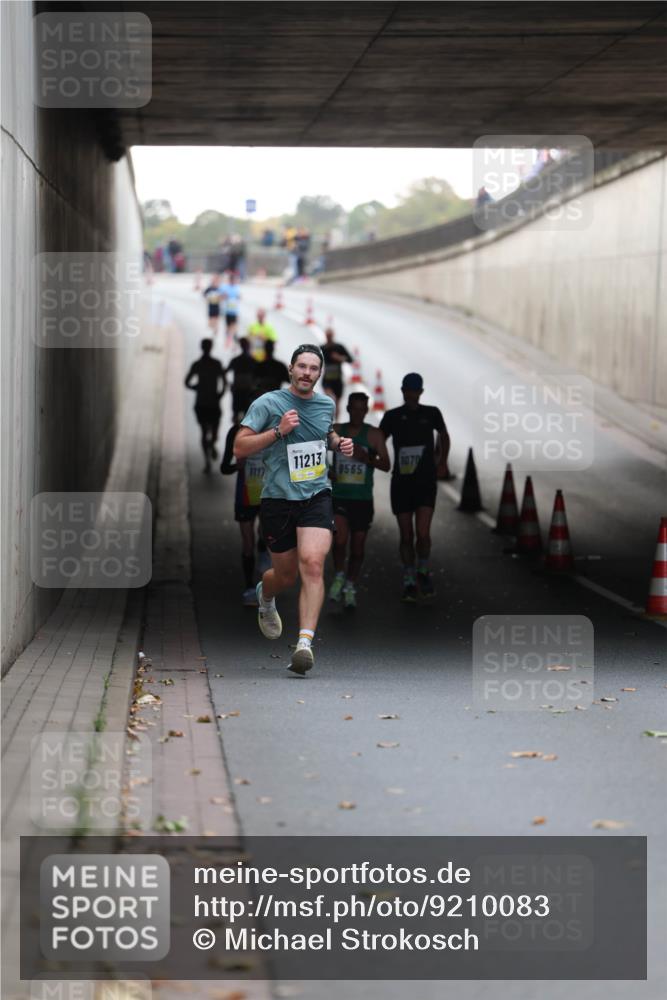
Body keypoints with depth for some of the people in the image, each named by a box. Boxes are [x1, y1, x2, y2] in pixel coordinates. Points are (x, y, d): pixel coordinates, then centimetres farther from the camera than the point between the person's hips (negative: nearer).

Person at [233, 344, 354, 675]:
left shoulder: (326, 404, 9)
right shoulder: (268, 403, -6)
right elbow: (239, 448, -10)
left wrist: (339, 443, 9)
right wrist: (278, 430, -20)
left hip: (317, 496, 2)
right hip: (278, 499, -2)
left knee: (313, 563, -21)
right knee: (286, 575, 10)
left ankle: (305, 643, -25)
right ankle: (265, 597, 49)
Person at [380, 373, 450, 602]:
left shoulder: (431, 414, 4)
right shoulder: (392, 417, 2)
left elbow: (444, 436, 22)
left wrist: (442, 463, 18)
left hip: (426, 482, -1)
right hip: (401, 482, 1)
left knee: (423, 533, -13)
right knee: (406, 536, 2)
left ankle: (423, 572, 12)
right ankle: (409, 582, 15)